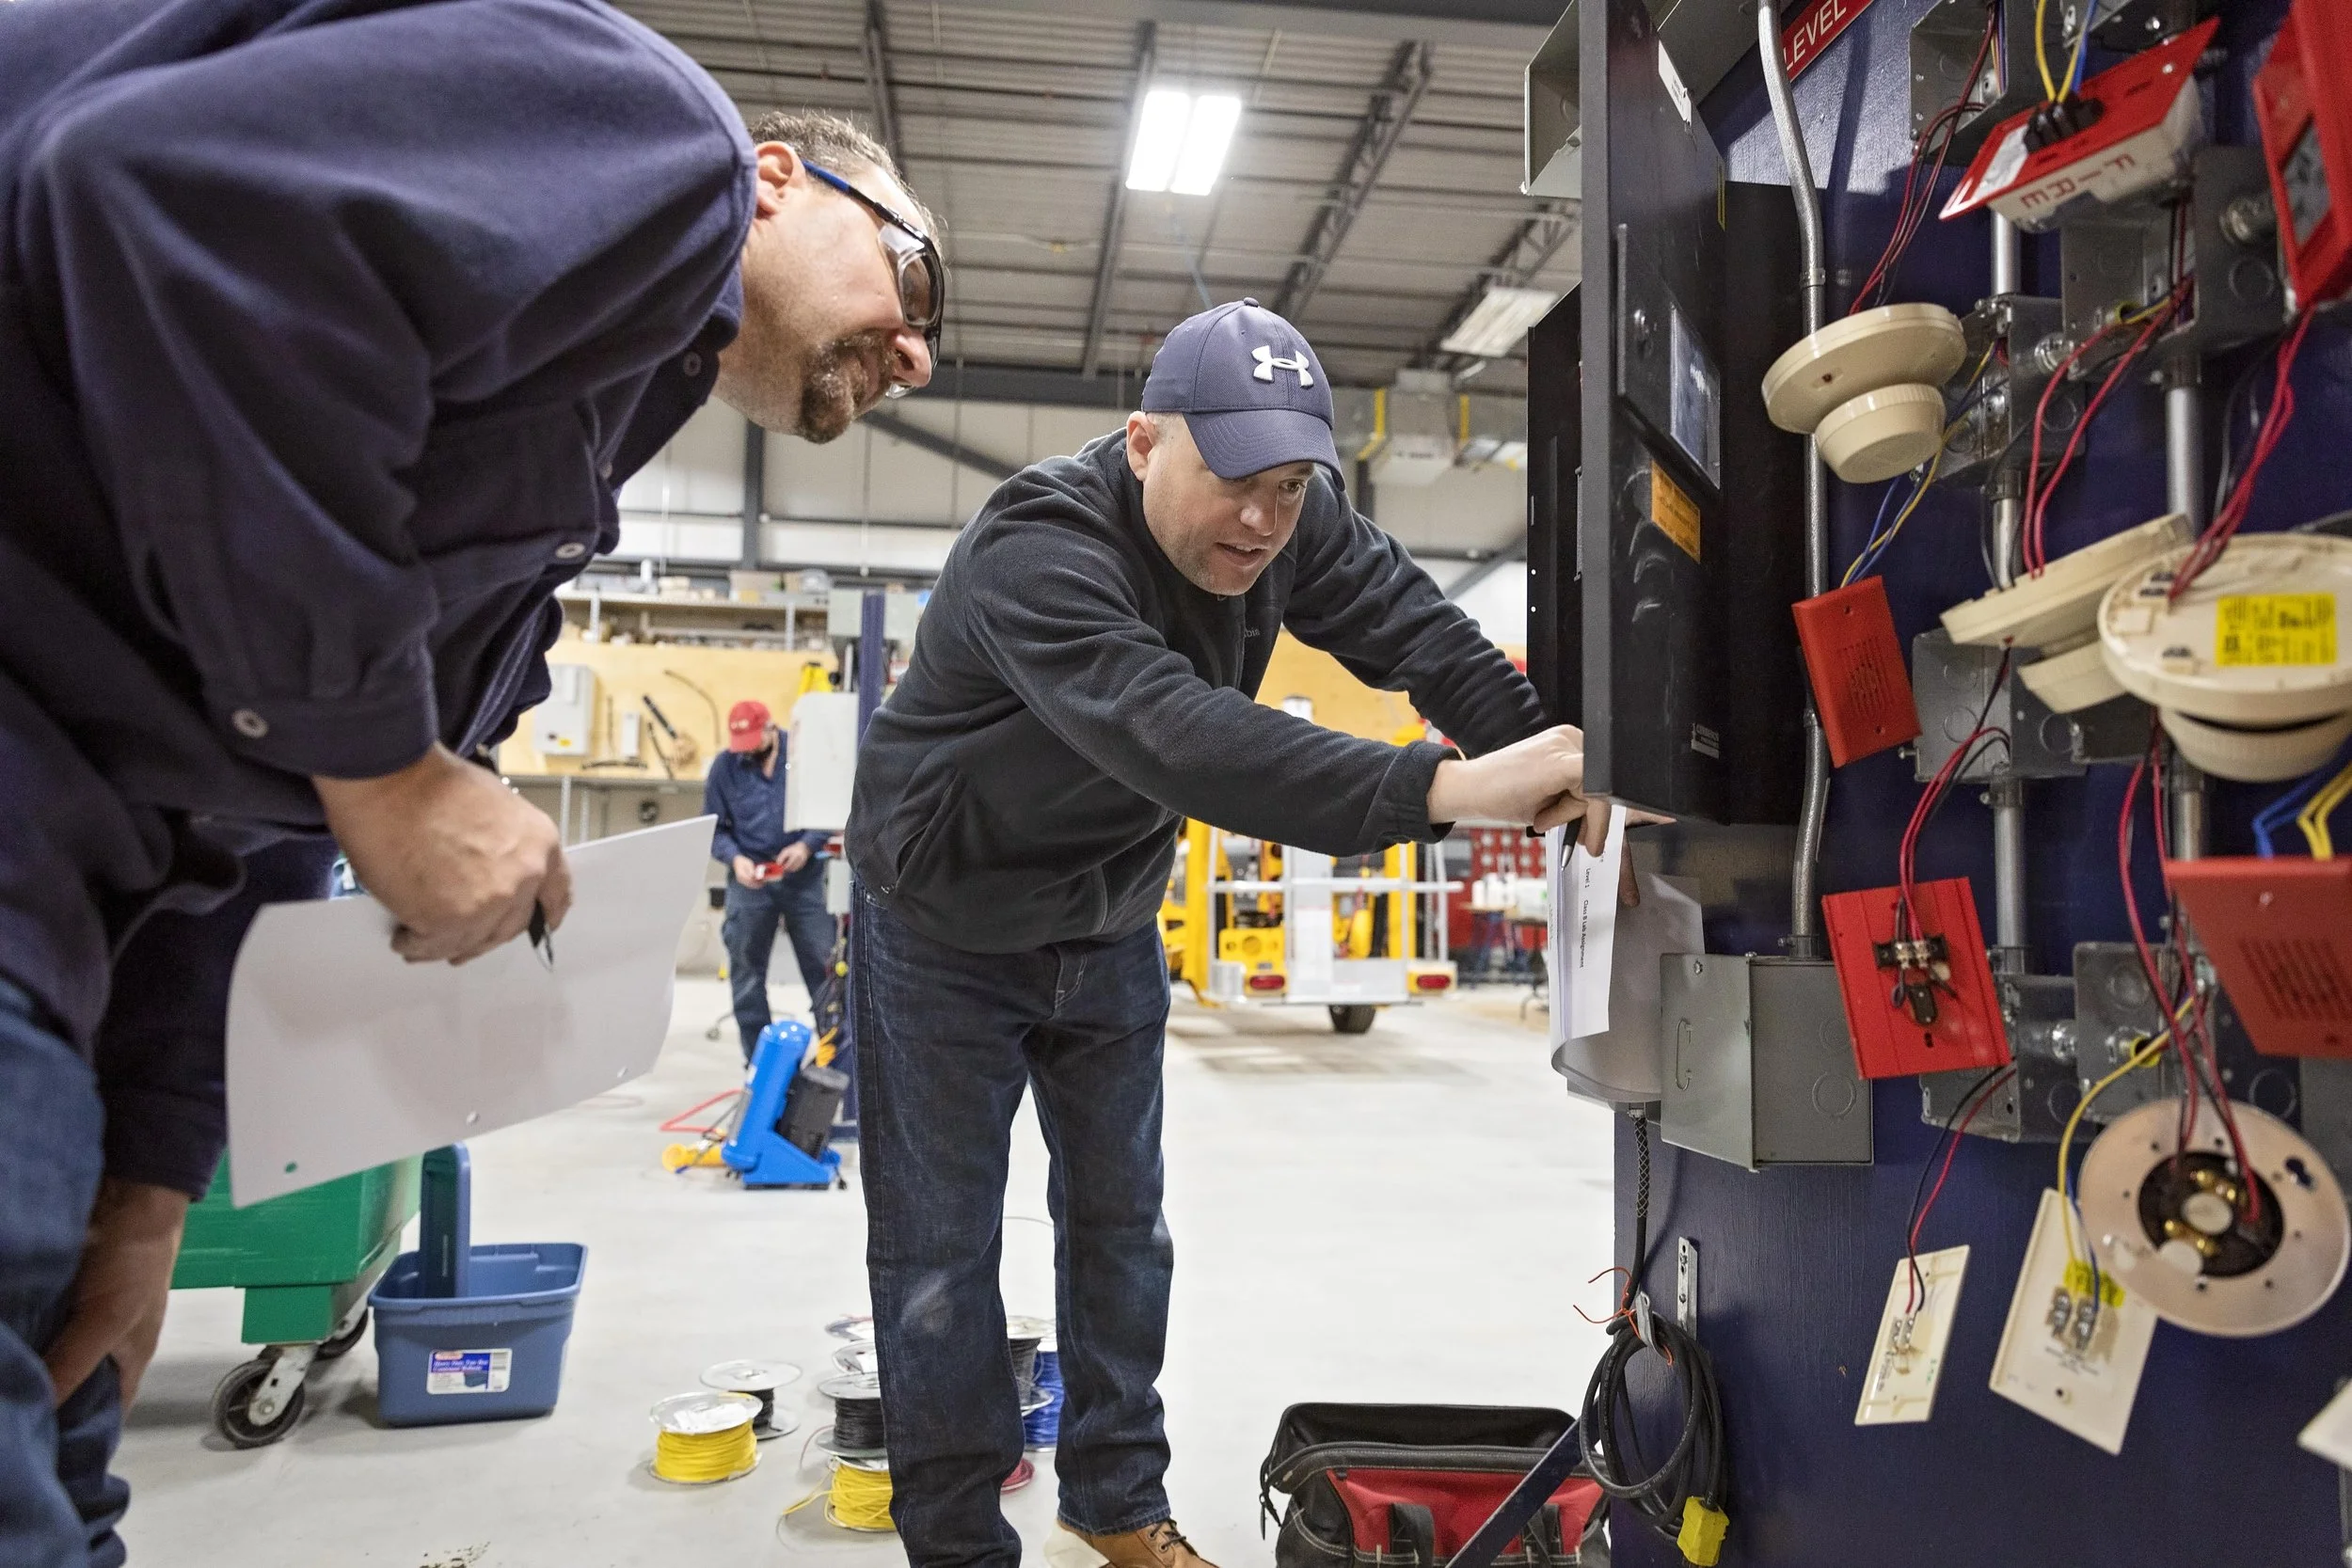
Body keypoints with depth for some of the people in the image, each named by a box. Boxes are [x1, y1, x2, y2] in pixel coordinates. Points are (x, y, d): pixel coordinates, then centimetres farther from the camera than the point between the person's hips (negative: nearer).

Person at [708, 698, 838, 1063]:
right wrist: (735, 858, -14)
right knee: (747, 971, 7)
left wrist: (807, 845, -15)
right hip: (749, 881, 2)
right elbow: (713, 828, 4)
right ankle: (757, 1057, 18)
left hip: (804, 877, -1)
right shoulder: (724, 766, 0)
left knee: (823, 965, 2)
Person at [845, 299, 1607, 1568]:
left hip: (1111, 927, 6)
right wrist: (1448, 789, -58)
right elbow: (1178, 736, -50)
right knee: (940, 1247, 1)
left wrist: (1551, 767, -35)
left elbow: (1416, 630, -18)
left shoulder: (1296, 525, -13)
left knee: (1119, 1221, 14)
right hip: (946, 935, -6)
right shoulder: (1034, 550, -35)